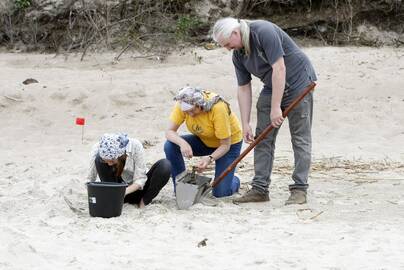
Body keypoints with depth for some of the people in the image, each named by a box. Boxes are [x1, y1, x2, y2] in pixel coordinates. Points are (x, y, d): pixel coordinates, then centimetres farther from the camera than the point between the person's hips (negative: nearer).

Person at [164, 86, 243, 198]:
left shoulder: (217, 108, -34)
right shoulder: (183, 105, -23)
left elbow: (225, 145, -27)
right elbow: (169, 132, -22)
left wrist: (210, 158, -44)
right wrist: (182, 143, -42)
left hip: (230, 142, -5)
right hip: (204, 141, 5)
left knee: (220, 193, -15)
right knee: (170, 146, -21)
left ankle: (234, 181, 21)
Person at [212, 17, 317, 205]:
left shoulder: (264, 32, -25)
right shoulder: (238, 55, 0)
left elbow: (279, 68, -28)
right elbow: (244, 89, 4)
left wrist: (276, 107, -28)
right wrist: (245, 124, -2)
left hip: (297, 82, -8)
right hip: (271, 89, 8)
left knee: (300, 138, -7)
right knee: (262, 139, 2)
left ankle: (299, 189, -5)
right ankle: (260, 189, 4)